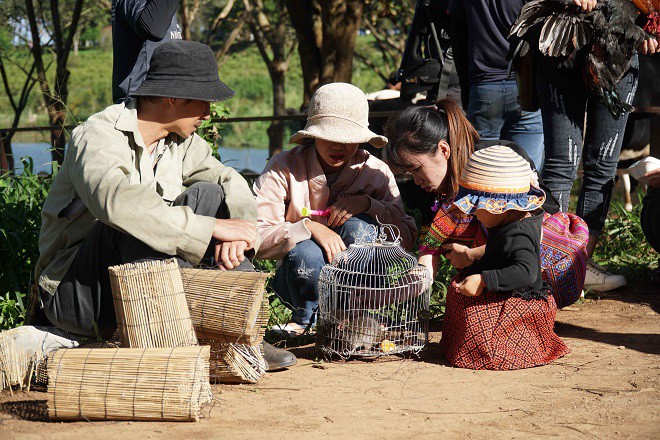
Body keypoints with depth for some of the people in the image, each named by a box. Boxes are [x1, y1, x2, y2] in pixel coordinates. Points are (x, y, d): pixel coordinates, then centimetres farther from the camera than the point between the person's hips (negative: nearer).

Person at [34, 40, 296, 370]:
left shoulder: (180, 141, 6)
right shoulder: (99, 136, -19)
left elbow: (230, 181, 3)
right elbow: (115, 199, -38)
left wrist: (235, 234, -20)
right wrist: (212, 226, -38)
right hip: (73, 291, -7)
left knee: (209, 194, -7)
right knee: (137, 221, -32)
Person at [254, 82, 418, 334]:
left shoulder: (375, 172, -5)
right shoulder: (283, 169, -10)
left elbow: (408, 237, -12)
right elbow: (256, 238, -20)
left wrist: (367, 204, -25)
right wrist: (309, 227, -33)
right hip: (300, 275, -1)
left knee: (357, 226, -28)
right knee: (305, 253, -35)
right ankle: (305, 319, -3)